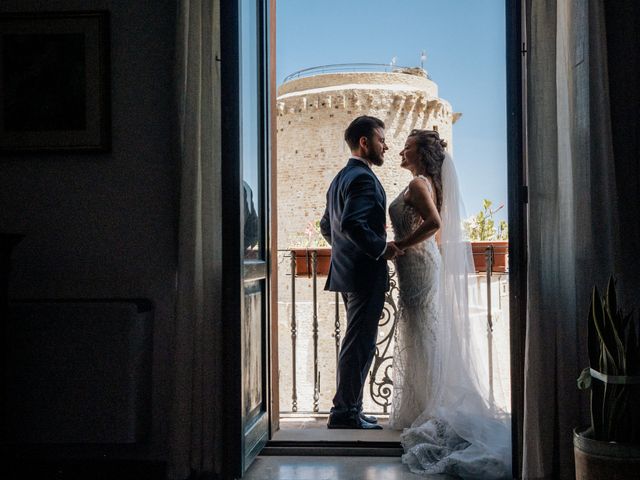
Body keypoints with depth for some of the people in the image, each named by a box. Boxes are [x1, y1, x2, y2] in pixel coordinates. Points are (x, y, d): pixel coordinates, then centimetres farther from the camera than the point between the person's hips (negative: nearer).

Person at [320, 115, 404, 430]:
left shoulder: (341, 177, 18)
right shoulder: (363, 178, -14)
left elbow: (326, 226, 23)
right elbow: (352, 224, -27)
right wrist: (381, 247, -18)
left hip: (347, 271, 11)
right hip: (365, 274, -10)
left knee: (357, 344, 16)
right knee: (359, 345, -4)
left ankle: (349, 409, 23)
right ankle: (344, 413, 2)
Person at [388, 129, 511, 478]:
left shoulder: (418, 183, -12)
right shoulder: (430, 184, 16)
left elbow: (433, 223, -28)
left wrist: (399, 245, -20)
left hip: (417, 264, -10)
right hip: (427, 261, 10)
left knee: (421, 334, -5)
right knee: (424, 334, 12)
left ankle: (423, 411, 2)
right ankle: (424, 408, 19)